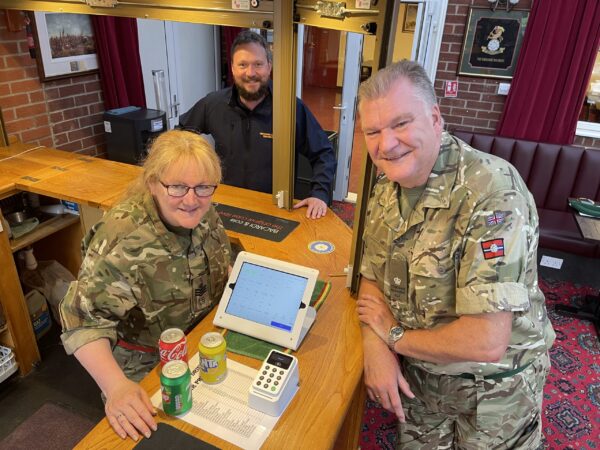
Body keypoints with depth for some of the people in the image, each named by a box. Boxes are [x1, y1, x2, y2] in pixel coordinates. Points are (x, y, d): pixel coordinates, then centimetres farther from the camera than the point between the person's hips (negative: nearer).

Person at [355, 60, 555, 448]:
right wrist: (376, 347, -18)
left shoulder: (492, 193, -31)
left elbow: (486, 342, -34)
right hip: (417, 373, 6)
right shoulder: (386, 188, -6)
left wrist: (393, 335, -18)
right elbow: (373, 279, 1)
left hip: (492, 388, -5)